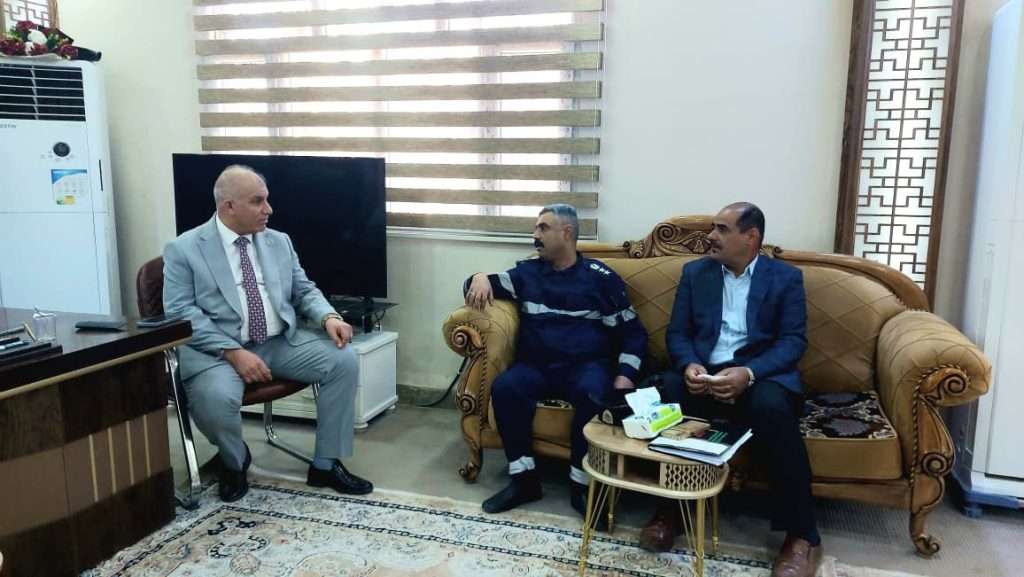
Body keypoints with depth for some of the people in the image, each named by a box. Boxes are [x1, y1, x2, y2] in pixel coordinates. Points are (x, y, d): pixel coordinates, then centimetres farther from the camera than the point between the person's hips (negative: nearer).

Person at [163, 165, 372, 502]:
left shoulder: (279, 242, 13)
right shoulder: (183, 250, -2)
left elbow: (304, 291, 15)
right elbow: (181, 315, -10)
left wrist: (328, 317, -8)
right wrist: (234, 352, -23)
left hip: (281, 343, 4)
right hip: (217, 349, -4)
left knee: (343, 360, -15)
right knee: (216, 398, -35)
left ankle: (326, 464, -1)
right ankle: (234, 462, 3)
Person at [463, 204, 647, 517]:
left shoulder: (600, 277, 7)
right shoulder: (527, 272, 15)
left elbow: (632, 332, 6)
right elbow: (488, 284, 14)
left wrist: (624, 376, -9)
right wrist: (480, 278, -12)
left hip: (586, 365, -2)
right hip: (536, 365, 3)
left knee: (593, 395, -35)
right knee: (504, 387, -28)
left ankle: (581, 485, -19)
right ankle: (524, 479, -17)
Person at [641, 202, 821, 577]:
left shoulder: (786, 277, 6)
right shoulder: (695, 272, 13)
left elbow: (794, 340, -5)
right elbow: (677, 333, 7)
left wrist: (749, 373, -24)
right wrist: (688, 365, -17)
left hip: (762, 374, -2)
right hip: (704, 372, 2)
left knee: (772, 405, -37)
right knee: (668, 391, -31)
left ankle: (801, 535, -22)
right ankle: (669, 509, -14)